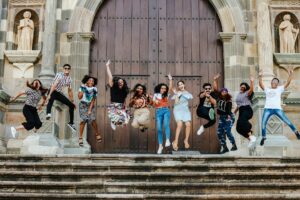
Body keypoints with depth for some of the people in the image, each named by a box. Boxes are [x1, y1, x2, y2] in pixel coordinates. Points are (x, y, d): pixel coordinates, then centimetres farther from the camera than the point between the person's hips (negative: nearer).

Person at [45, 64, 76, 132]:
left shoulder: (69, 79, 6)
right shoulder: (59, 75, -13)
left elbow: (70, 90, 17)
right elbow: (54, 85, -25)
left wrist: (72, 101, 19)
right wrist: (49, 94, -35)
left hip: (60, 93, 7)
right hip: (53, 91, -7)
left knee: (71, 105, 1)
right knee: (51, 98, -43)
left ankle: (71, 123, 13)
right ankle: (48, 113, -64)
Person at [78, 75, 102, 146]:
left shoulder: (94, 89, -3)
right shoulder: (83, 87, -4)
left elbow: (93, 100, -3)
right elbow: (79, 97, -9)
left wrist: (90, 109, -9)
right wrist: (83, 90, -15)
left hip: (90, 105, 1)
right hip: (83, 105, -1)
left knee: (93, 120, -7)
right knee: (83, 120, -10)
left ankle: (97, 134, 15)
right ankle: (80, 138, -5)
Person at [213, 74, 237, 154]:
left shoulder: (228, 100, -14)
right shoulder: (219, 97, 2)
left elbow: (229, 108, -26)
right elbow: (215, 89, 4)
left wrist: (229, 116, -41)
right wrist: (215, 80, 0)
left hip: (228, 117, -7)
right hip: (221, 117, 7)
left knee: (227, 131, -18)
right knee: (219, 132, 3)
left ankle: (234, 145, -6)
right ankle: (224, 147, 11)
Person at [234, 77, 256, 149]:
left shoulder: (247, 93, 1)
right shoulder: (238, 95, 23)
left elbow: (251, 89, -23)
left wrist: (252, 82, -29)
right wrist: (235, 112, 31)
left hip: (247, 110, -8)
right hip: (241, 111, 8)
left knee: (241, 122, -37)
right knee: (239, 128, -3)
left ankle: (251, 136, -38)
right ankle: (250, 139, 9)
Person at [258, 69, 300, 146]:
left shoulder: (280, 89, 12)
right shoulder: (267, 89, 15)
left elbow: (287, 83, 1)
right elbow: (261, 85, -1)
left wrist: (290, 75, -13)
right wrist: (260, 77, -17)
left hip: (277, 108, -1)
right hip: (267, 109, 1)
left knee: (287, 121, -1)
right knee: (263, 124, -4)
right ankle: (263, 138, 11)